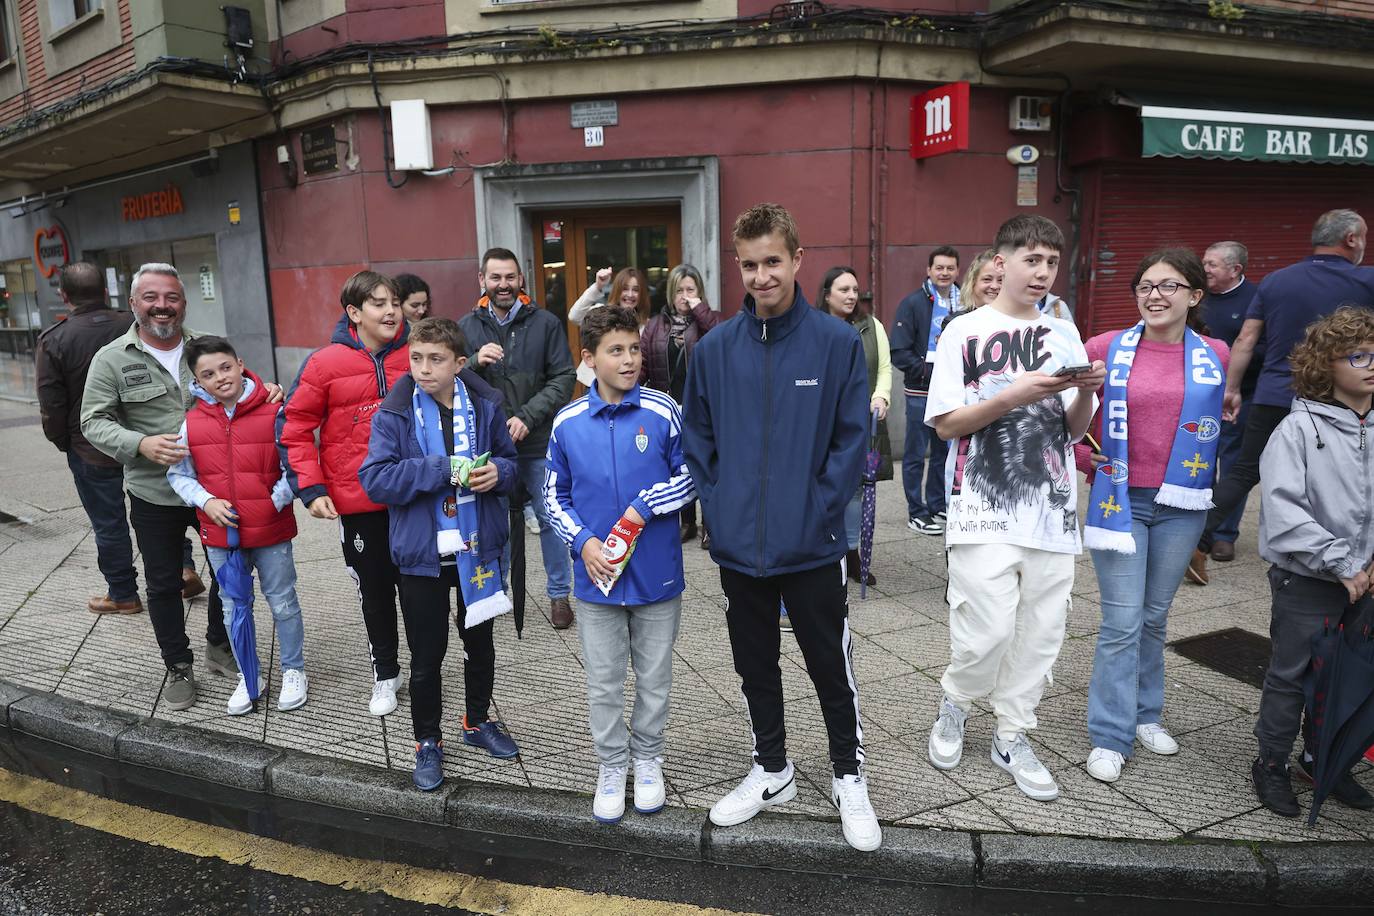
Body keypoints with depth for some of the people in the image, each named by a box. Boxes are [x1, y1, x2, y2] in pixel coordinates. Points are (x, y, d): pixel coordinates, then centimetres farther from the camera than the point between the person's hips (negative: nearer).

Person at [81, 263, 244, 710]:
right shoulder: (112, 359, -4)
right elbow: (94, 422, -5)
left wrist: (265, 392, -9)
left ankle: (219, 647, 36)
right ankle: (178, 666, 28)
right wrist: (141, 445, -23)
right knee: (164, 584, 10)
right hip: (155, 495, -2)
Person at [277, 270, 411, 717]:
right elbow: (294, 429, -2)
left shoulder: (414, 357, -4)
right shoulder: (326, 363, -8)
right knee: (375, 589, 14)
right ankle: (385, 672, 33)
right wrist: (311, 490, -9)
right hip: (358, 503, -1)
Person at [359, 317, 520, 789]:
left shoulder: (485, 405, -4)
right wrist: (441, 469, -25)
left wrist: (498, 471, -15)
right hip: (421, 552, -2)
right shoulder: (395, 413, -11)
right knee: (426, 655, 10)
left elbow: (509, 459, 9)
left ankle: (478, 721, 44)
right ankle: (427, 741, 32)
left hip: (477, 546, 3)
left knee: (480, 644, 20)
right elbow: (374, 479, -18)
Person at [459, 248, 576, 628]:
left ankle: (559, 593, 23)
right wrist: (475, 362, -17)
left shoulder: (546, 323, -1)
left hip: (537, 442, -1)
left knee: (551, 518, 8)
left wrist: (527, 416, -16)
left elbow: (563, 379, -5)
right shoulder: (466, 326, 4)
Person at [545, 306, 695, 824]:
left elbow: (691, 476, -3)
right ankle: (611, 766, 34)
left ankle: (647, 759, 38)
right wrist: (583, 541, -9)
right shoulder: (567, 422, -4)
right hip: (597, 576, 1)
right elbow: (554, 494, 5)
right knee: (603, 683, 14)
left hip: (656, 573, -1)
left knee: (655, 677, 16)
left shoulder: (663, 413, -10)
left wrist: (646, 505, -17)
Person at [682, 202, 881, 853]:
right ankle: (771, 771, 39)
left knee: (830, 665, 11)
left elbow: (852, 439, -5)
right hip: (738, 546, 3)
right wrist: (718, 505, -2)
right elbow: (696, 439, 7)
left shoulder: (837, 342, -7)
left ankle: (849, 777, 33)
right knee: (755, 666, 18)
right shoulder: (714, 348, 0)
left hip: (811, 546, -3)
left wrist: (819, 507, -12)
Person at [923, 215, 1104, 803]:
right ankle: (954, 704, 20)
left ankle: (1011, 737, 25)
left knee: (1041, 632, 8)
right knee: (989, 631, -10)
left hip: (1051, 509, 5)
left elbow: (1075, 429, 14)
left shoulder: (1064, 334, 13)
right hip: (985, 508, -5)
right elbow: (946, 425, -6)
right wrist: (1014, 395, -17)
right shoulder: (966, 333, 0)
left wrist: (1087, 392, -6)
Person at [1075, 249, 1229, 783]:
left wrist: (1215, 479, 8)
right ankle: (1110, 737, 9)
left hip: (1181, 504, 2)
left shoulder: (1214, 355, 1)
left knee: (1155, 617, 15)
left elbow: (1223, 420, 17)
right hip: (1120, 500, -2)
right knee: (1123, 621, -2)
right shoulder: (1108, 348, -5)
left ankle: (1145, 714, 33)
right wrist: (1087, 459, -3)